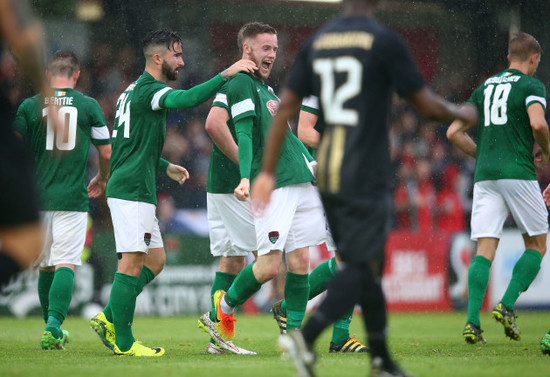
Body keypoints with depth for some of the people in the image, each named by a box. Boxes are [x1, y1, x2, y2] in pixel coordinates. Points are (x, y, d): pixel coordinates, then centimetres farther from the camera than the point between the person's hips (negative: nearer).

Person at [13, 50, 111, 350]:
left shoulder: (29, 106, 2)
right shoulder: (89, 106, 1)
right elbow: (107, 153, 7)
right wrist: (101, 179, 28)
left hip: (37, 198, 2)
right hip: (73, 198, -2)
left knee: (45, 266, 15)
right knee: (66, 264, -6)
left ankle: (52, 327, 24)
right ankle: (54, 325, -23)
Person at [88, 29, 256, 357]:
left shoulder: (133, 91, 20)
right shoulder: (149, 90, -11)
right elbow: (188, 98, -31)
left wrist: (165, 166, 28)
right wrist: (226, 74, -28)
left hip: (134, 188, 10)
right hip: (132, 191, -10)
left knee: (155, 260, 13)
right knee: (132, 264, -8)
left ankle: (109, 319, 15)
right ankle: (123, 342, -6)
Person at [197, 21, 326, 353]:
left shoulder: (265, 87, 24)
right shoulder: (241, 83, -5)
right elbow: (244, 134, -16)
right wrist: (245, 177, -27)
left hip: (300, 182, 9)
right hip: (272, 186, -9)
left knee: (300, 260, 1)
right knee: (270, 265, -12)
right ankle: (223, 309, 9)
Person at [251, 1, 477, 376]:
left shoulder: (317, 41, 9)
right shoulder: (384, 40, -8)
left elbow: (286, 108, 7)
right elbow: (427, 105, -5)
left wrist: (268, 172, 10)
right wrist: (462, 114, 17)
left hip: (326, 174, 7)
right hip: (367, 176, -7)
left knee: (368, 264, 14)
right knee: (362, 266, -4)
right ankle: (305, 337, -22)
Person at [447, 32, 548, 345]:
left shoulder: (485, 87, 19)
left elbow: (454, 132, 17)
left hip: (484, 177, 5)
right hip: (518, 174, -5)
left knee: (485, 250, 1)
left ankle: (473, 322, -13)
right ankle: (507, 306, -7)